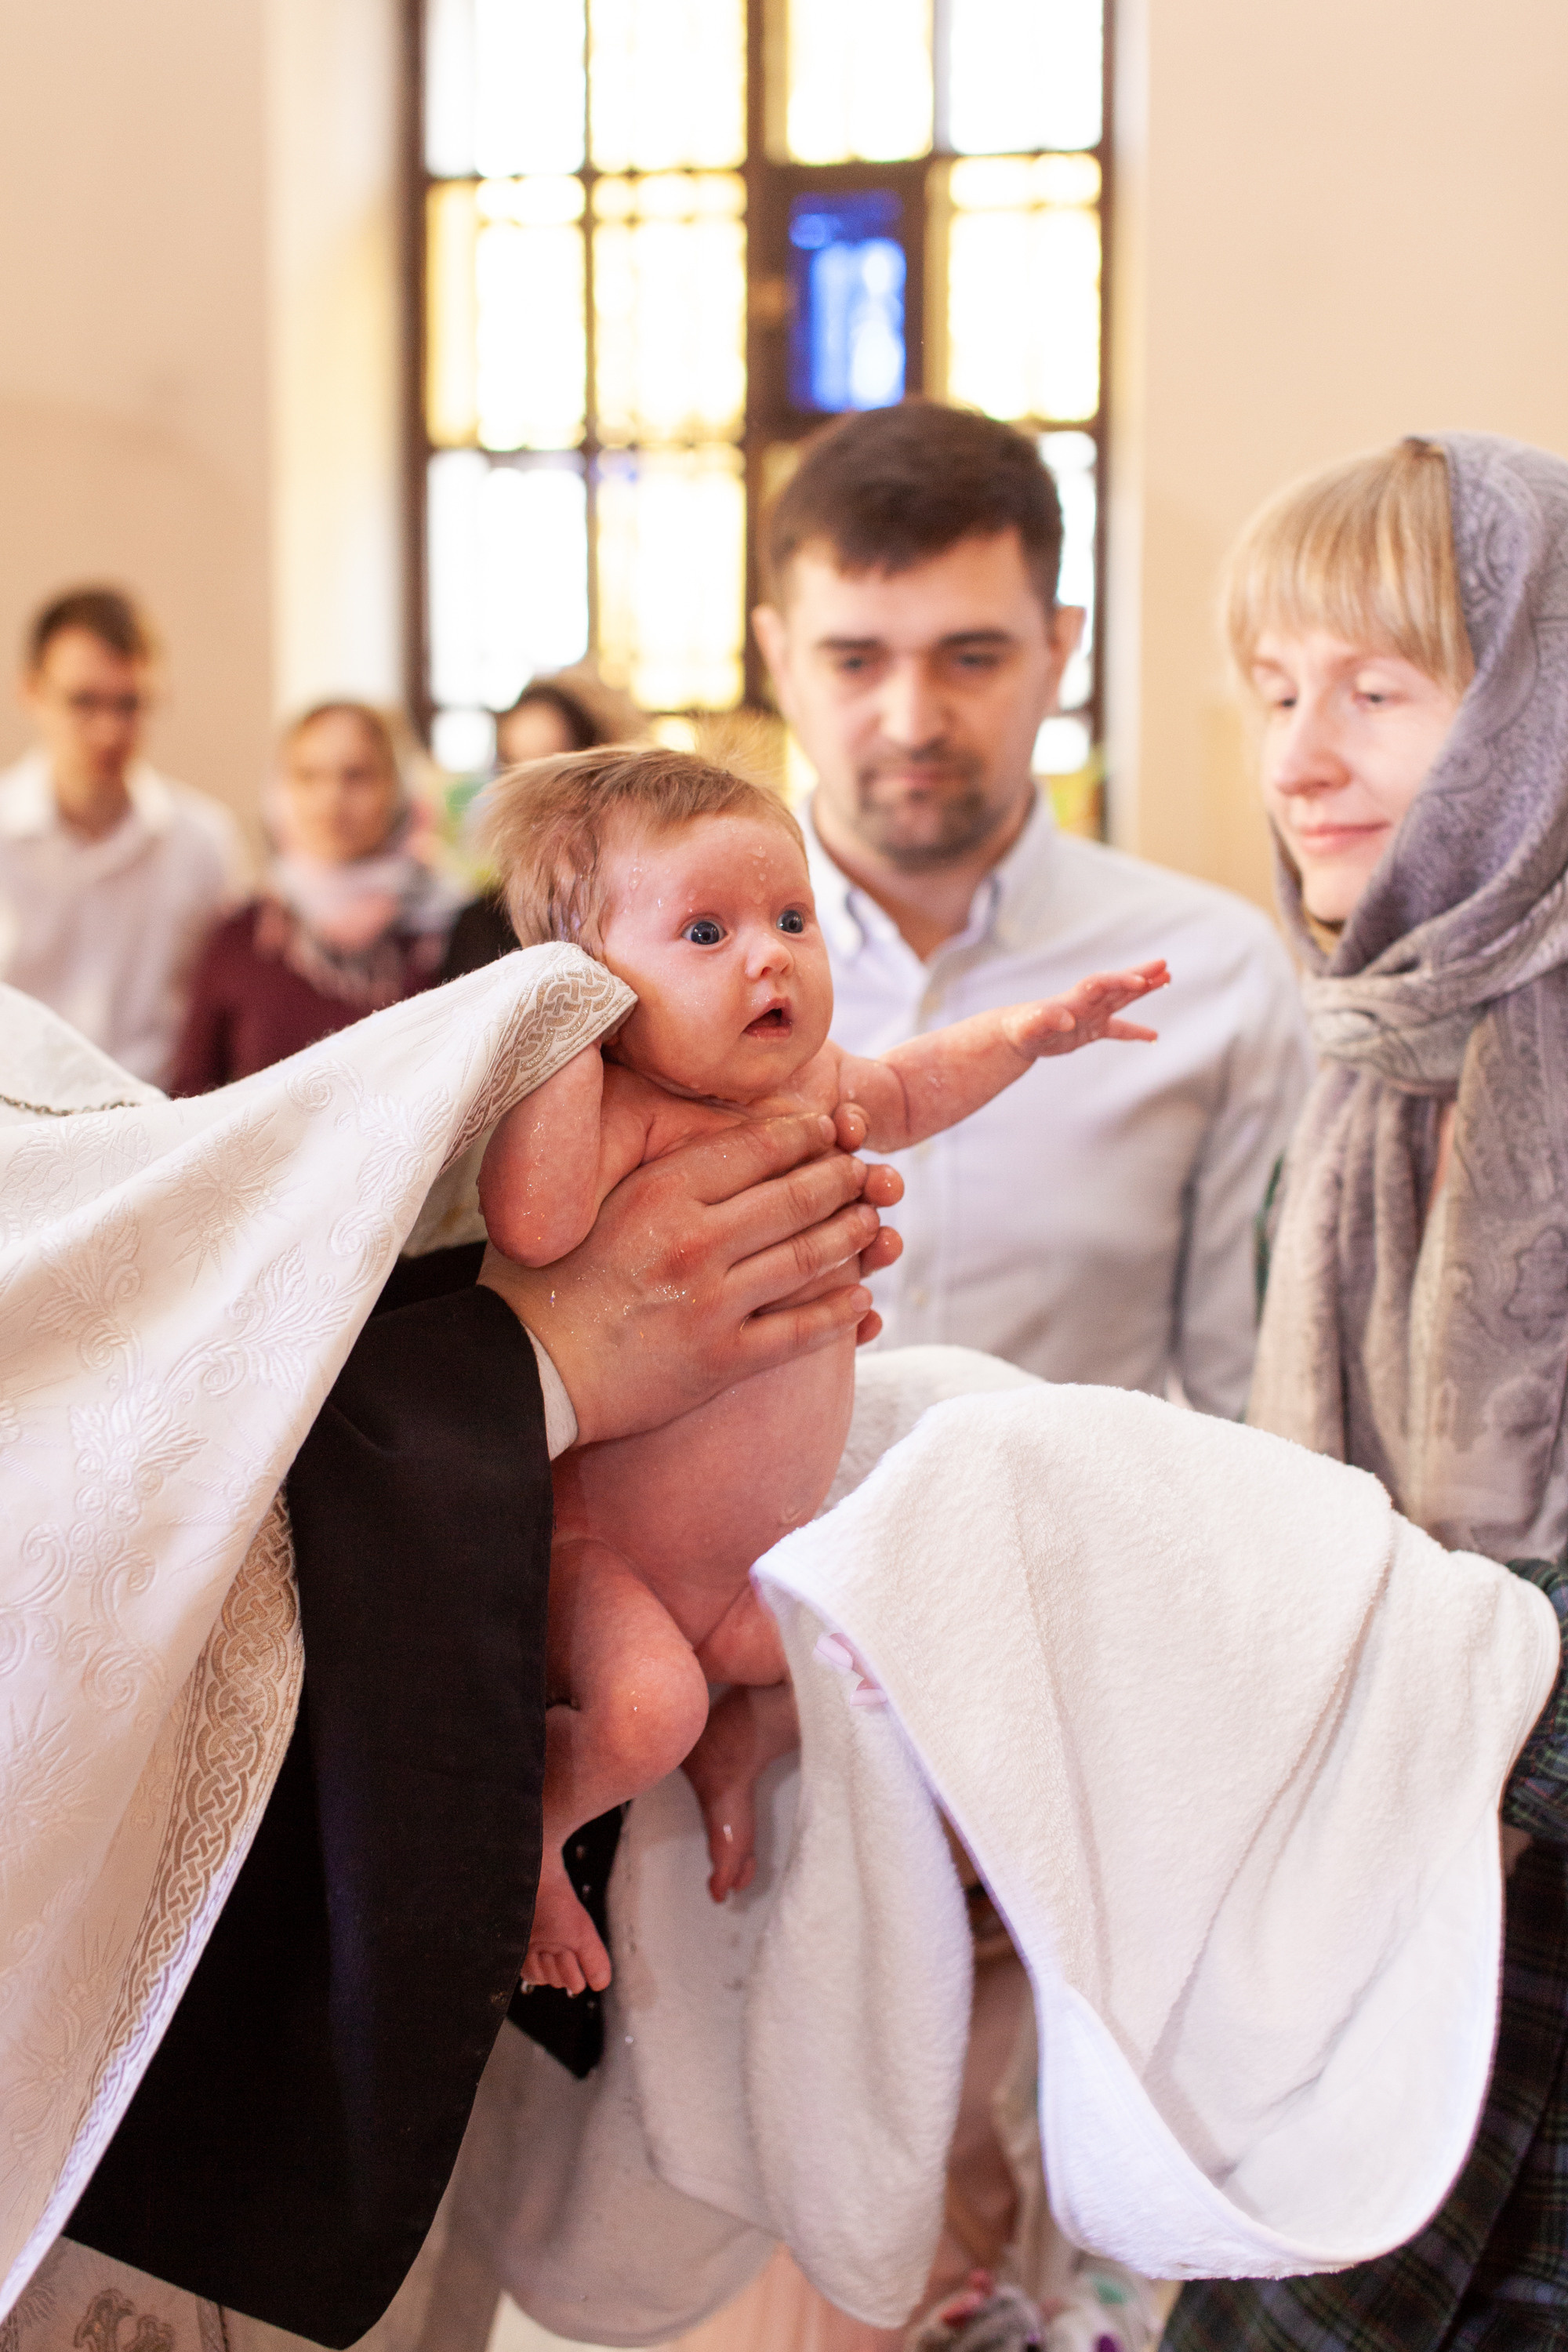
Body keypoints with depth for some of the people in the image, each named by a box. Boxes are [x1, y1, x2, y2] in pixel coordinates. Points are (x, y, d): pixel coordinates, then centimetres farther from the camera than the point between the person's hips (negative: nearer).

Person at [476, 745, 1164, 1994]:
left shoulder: (811, 1083, -3)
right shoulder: (626, 1113, -26)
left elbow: (901, 1092, 22)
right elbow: (533, 1222, -47)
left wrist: (1025, 1034, 12)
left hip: (764, 1562, 8)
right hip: (599, 1547, -7)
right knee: (644, 1711, -28)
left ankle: (734, 1747, 36)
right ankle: (526, 1822, 2)